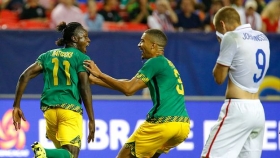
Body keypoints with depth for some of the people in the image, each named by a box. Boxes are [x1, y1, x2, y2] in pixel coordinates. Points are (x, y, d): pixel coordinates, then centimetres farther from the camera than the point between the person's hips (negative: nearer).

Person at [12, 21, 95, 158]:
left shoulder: (48, 55, 18)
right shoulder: (82, 58, 5)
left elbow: (25, 76, 8)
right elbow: (85, 88, -4)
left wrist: (16, 106, 8)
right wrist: (91, 120, -3)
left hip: (49, 109, 5)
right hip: (70, 108, -5)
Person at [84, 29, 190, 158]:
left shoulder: (155, 62, -4)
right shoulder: (167, 64, 23)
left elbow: (128, 89, -9)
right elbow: (132, 84, 24)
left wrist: (100, 74, 0)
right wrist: (96, 80, 23)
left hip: (163, 123, -9)